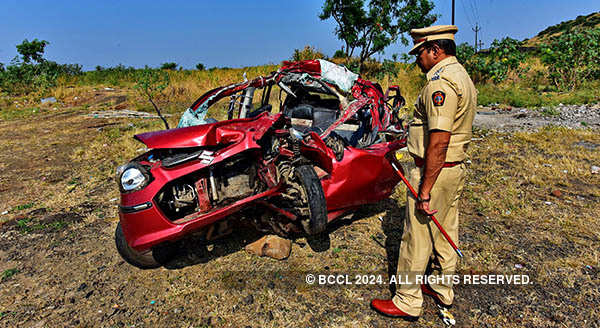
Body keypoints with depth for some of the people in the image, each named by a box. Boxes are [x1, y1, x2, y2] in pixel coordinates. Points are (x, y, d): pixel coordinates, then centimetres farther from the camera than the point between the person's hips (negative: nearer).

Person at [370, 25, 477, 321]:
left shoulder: (441, 82, -20)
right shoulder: (462, 76, 13)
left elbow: (438, 143, -26)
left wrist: (425, 190, -23)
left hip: (434, 171, -10)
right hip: (456, 168, 10)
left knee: (417, 238, 2)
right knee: (445, 234, 20)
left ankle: (407, 302, 18)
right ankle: (442, 289, 37)